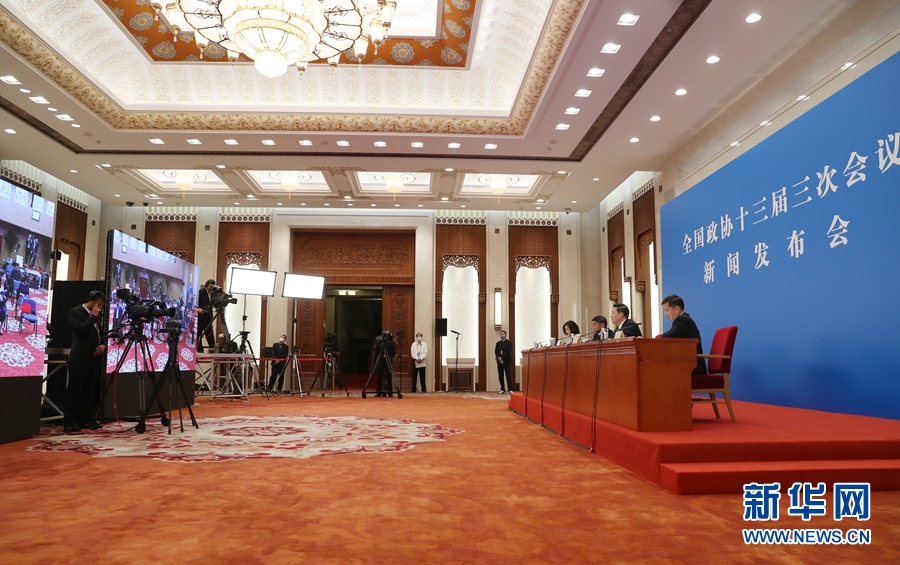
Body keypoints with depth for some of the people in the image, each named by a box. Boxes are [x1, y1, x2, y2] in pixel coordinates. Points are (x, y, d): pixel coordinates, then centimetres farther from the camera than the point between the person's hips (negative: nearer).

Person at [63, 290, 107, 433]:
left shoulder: (97, 315, 18)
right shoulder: (75, 312, -4)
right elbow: (80, 330, -20)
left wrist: (103, 345, 2)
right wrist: (93, 316, -14)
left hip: (95, 357, 7)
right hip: (80, 358, -7)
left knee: (91, 390, 8)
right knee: (75, 389, -6)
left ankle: (85, 419, 14)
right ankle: (69, 421, -3)